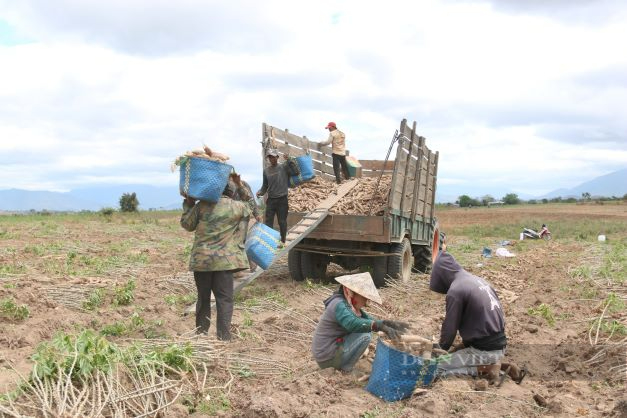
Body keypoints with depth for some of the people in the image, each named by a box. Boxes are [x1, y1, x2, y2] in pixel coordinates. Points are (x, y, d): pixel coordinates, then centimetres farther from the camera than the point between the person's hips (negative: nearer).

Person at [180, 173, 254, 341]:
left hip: (201, 260, 2)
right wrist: (240, 186, 22)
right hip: (224, 261, -2)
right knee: (224, 299, 2)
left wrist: (188, 204, 21)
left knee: (203, 298, 15)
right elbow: (251, 207, 23)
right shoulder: (237, 207, 1)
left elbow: (187, 224, 11)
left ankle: (201, 334, 25)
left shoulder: (202, 205, 2)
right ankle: (223, 337, -2)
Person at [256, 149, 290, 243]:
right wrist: (260, 192, -4)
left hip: (282, 200, -4)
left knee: (282, 222, 4)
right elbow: (265, 185, 15)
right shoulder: (266, 170, 8)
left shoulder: (284, 167, -3)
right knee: (268, 222, 5)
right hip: (270, 200, 4)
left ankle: (282, 241, 16)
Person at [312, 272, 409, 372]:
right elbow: (353, 324, -40)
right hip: (327, 356, -10)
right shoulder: (339, 305, -22)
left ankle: (340, 363, 10)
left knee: (367, 331, 10)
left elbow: (369, 320, 3)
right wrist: (381, 326, -49)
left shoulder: (351, 306, 9)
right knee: (365, 336, -17)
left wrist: (389, 323, -15)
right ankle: (344, 368, -7)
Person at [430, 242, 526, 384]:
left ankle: (485, 369, -5)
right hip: (500, 346, 8)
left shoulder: (455, 291, -15)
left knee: (437, 367, -3)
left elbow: (450, 327, -8)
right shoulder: (477, 279, 9)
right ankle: (498, 365, 12)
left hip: (485, 350, -8)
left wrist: (441, 349, 10)